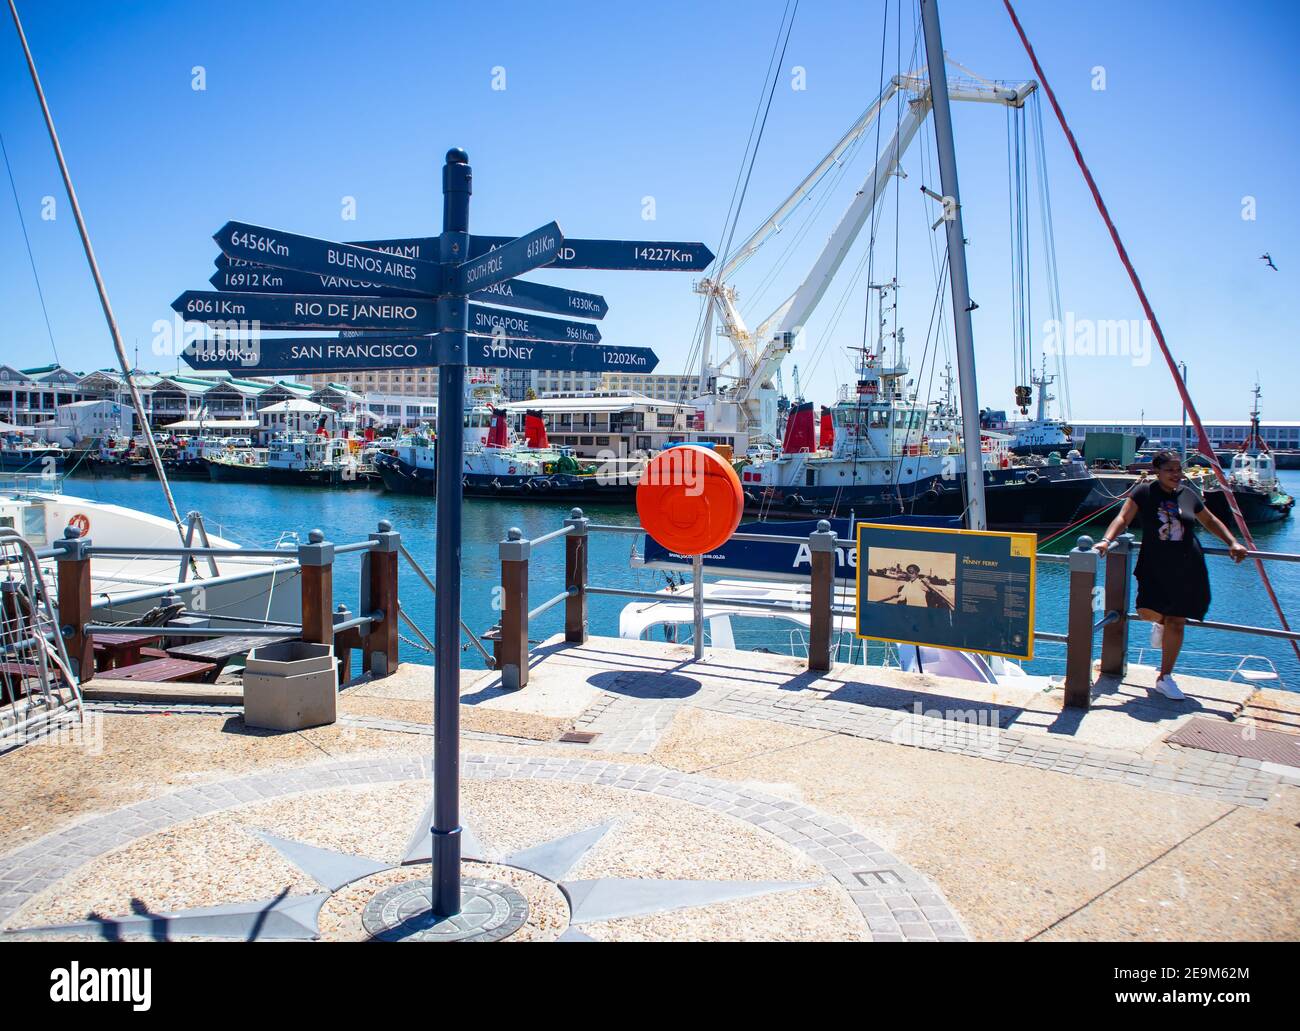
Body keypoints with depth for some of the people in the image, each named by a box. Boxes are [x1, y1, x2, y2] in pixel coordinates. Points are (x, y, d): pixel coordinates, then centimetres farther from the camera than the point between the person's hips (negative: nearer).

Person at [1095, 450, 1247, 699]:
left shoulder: (1187, 494, 6)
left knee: (1176, 623, 3)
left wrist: (1232, 543, 12)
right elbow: (1123, 518, -12)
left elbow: (1210, 521, 20)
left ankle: (1165, 677, 15)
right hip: (1155, 566, -2)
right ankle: (1161, 623, 24)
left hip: (1187, 568, 2)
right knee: (1147, 611, -18)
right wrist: (1106, 540, -27)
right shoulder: (1144, 492, -4)